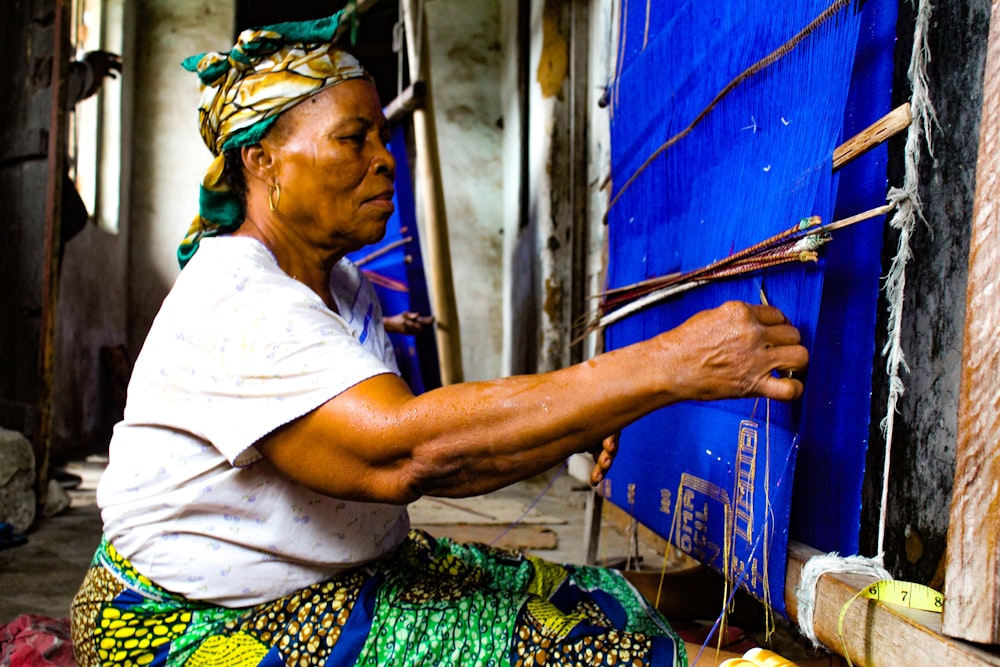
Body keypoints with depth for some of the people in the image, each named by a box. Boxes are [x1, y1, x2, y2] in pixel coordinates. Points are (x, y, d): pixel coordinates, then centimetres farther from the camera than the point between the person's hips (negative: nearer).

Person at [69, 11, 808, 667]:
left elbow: (406, 462, 5)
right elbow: (395, 451, -38)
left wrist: (564, 430, -11)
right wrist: (668, 366, -38)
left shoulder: (344, 288, 9)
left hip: (350, 577, 9)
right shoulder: (233, 304, -22)